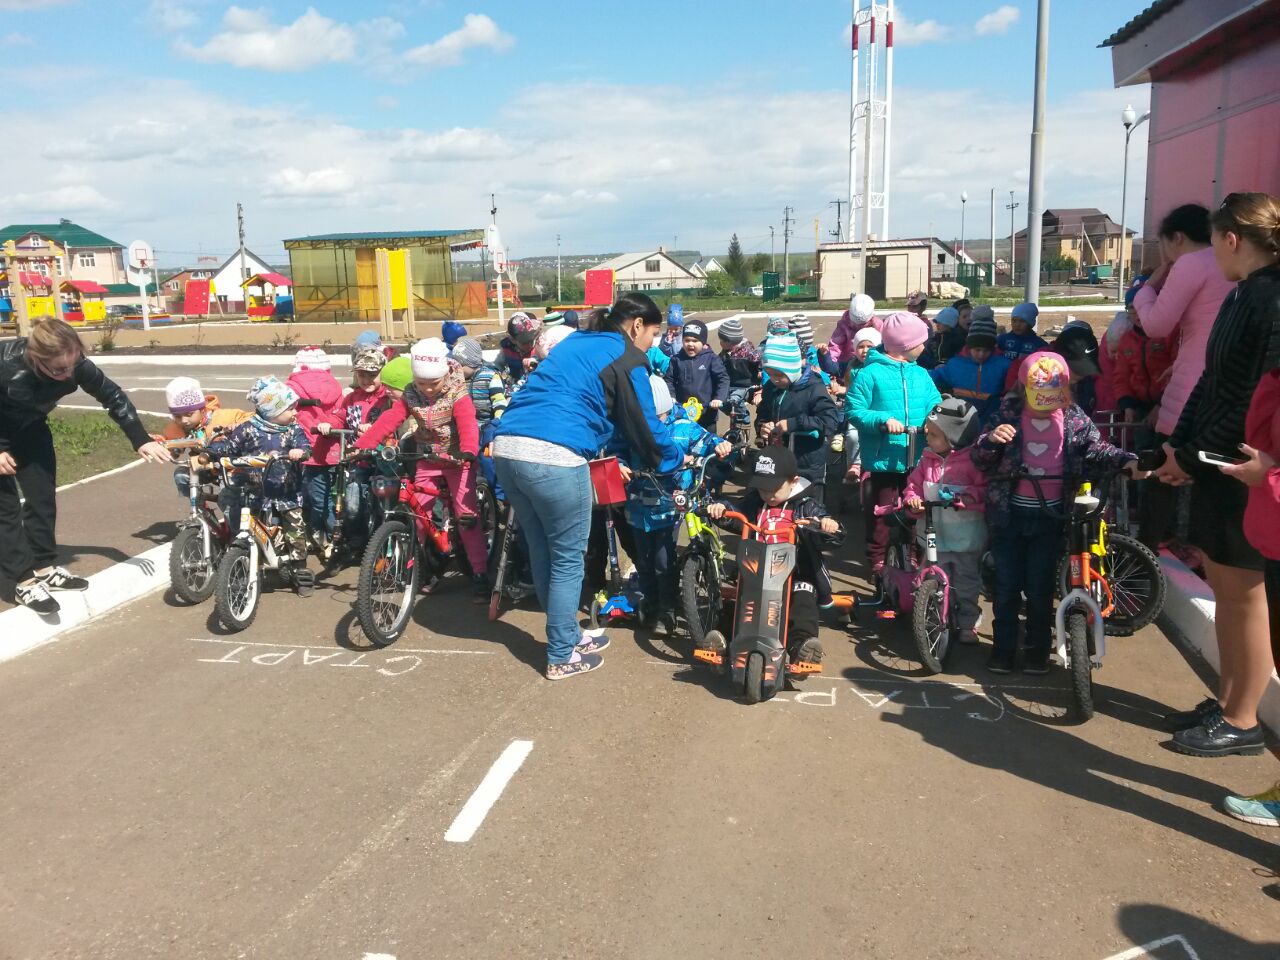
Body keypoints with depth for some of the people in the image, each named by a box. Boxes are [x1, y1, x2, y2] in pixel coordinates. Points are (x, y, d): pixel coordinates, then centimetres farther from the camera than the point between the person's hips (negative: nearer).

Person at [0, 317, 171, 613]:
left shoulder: (76, 366, -27)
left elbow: (113, 397, -15)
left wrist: (142, 441, -21)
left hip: (28, 428, 5)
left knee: (43, 495, 5)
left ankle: (44, 566, 19)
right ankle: (25, 580, -1)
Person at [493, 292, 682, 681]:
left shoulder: (577, 342, 26)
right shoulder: (626, 357, 2)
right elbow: (644, 425, 6)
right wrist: (674, 459, 24)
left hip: (506, 447, 8)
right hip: (553, 457, -8)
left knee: (543, 552, 19)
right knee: (568, 559, 8)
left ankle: (567, 635, 34)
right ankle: (562, 657, 17)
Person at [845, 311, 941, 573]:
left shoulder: (921, 374, 9)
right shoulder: (871, 372, -8)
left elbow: (935, 406, 7)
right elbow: (854, 410, -11)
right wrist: (883, 420, -25)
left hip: (916, 461, 5)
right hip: (881, 460, -5)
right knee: (880, 514, 4)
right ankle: (877, 562, 20)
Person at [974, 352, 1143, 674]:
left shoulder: (1074, 418, -2)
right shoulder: (1009, 412, -5)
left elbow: (1096, 448, 9)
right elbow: (979, 458, -6)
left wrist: (1126, 460, -9)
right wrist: (991, 439, -28)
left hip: (1050, 516, 0)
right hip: (1009, 514, 0)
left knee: (1040, 587, 5)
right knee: (1006, 585, 6)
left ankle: (1038, 650, 20)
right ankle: (1004, 648, 18)